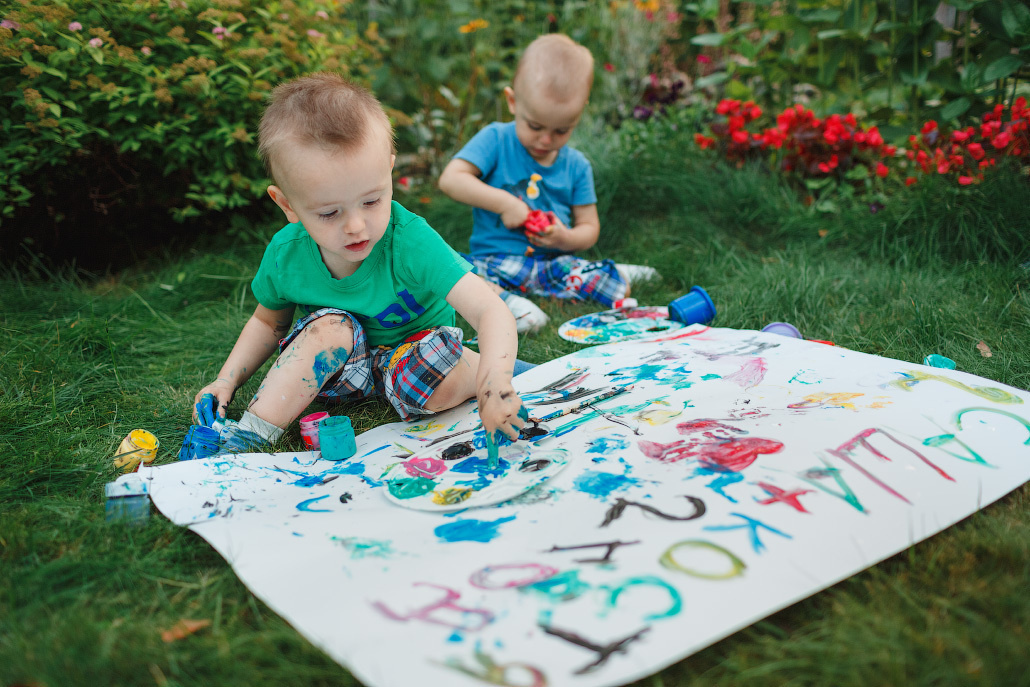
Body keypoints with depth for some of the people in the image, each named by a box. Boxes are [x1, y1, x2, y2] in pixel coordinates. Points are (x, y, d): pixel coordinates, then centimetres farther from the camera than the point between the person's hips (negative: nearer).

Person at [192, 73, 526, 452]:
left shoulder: (409, 242, -32)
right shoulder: (285, 254, -17)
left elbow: (489, 310, -39)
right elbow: (268, 322, 5)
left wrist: (494, 383, -56)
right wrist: (227, 381, -6)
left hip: (413, 350, -2)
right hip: (341, 363, 3)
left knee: (437, 387, -33)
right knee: (329, 326, -29)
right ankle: (254, 431, -23)